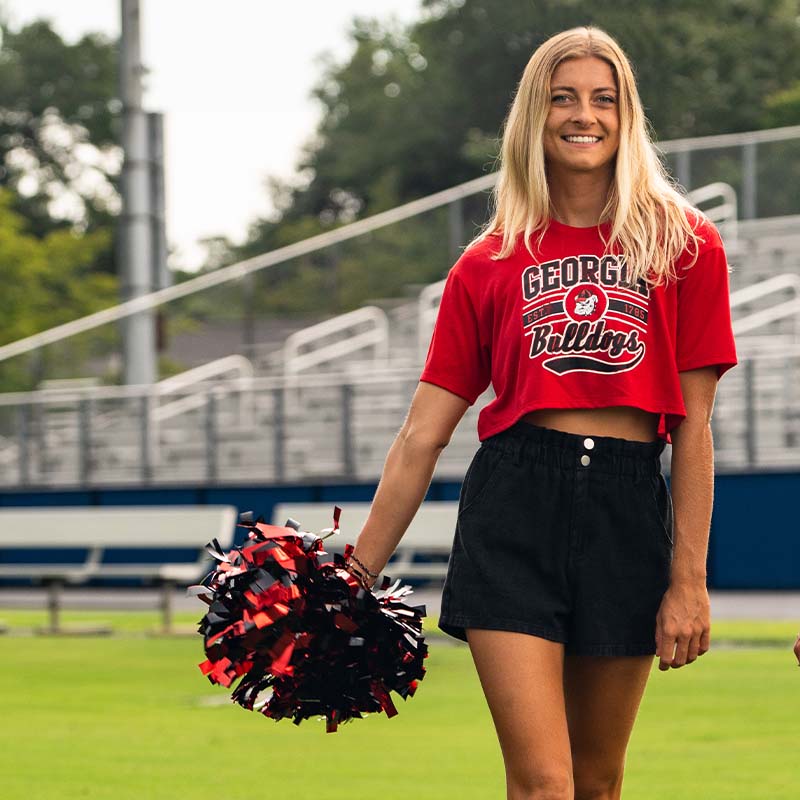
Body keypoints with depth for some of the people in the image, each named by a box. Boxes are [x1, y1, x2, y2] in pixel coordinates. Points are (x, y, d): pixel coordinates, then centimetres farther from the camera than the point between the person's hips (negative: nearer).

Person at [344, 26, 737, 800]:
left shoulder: (684, 244, 6)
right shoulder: (489, 264, 8)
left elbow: (693, 429, 4)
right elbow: (422, 438, 10)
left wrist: (689, 580, -1)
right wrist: (358, 577, 7)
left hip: (629, 513, 1)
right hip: (514, 507, -1)